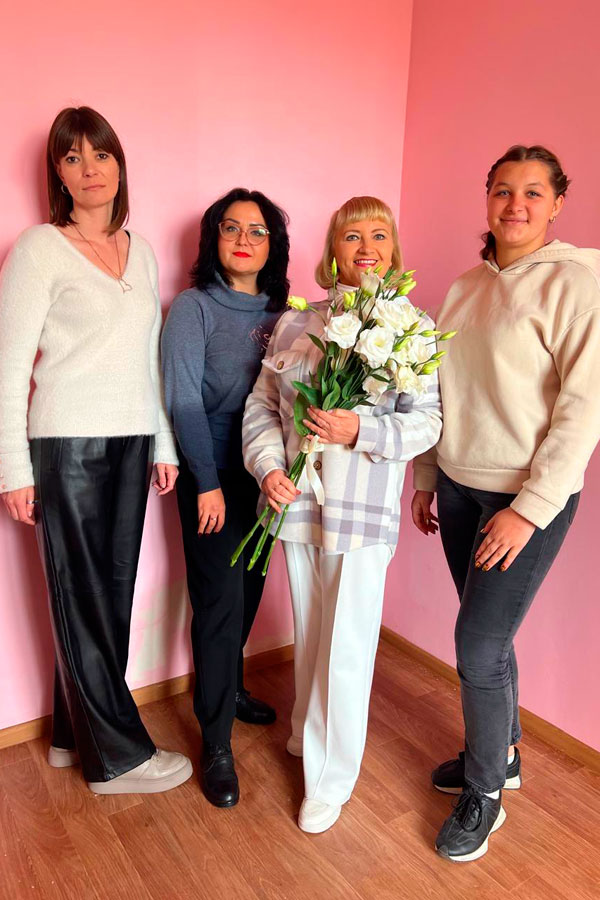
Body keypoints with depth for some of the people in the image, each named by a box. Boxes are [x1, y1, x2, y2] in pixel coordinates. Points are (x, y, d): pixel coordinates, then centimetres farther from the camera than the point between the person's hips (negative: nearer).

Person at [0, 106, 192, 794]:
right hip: (68, 445, -6)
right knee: (85, 598, 3)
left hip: (132, 442, 6)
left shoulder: (141, 251, 14)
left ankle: (74, 734, 31)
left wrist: (164, 445, 13)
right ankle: (119, 756, 19)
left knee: (112, 592, 11)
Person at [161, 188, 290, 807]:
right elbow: (183, 400, -10)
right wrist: (207, 483, -13)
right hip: (213, 475, -5)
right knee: (220, 599, -2)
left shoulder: (279, 310, 9)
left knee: (249, 588, 14)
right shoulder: (193, 307, -5)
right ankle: (216, 744, 11)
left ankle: (229, 688, 38)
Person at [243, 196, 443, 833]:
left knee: (347, 647, 3)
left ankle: (330, 778, 24)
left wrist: (361, 431, -23)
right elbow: (261, 404, 6)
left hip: (364, 510, -3)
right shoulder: (294, 322, 5)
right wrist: (268, 466, -9)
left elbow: (430, 418, -8)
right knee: (308, 632, 21)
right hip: (296, 499, 4)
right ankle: (308, 730, 46)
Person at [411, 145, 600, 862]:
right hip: (460, 488, 6)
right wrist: (426, 480, 14)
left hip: (528, 498, -5)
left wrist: (531, 508, -17)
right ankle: (500, 753, 40)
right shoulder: (466, 286, 10)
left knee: (478, 648, -1)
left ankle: (484, 797, 23)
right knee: (488, 637, 16)